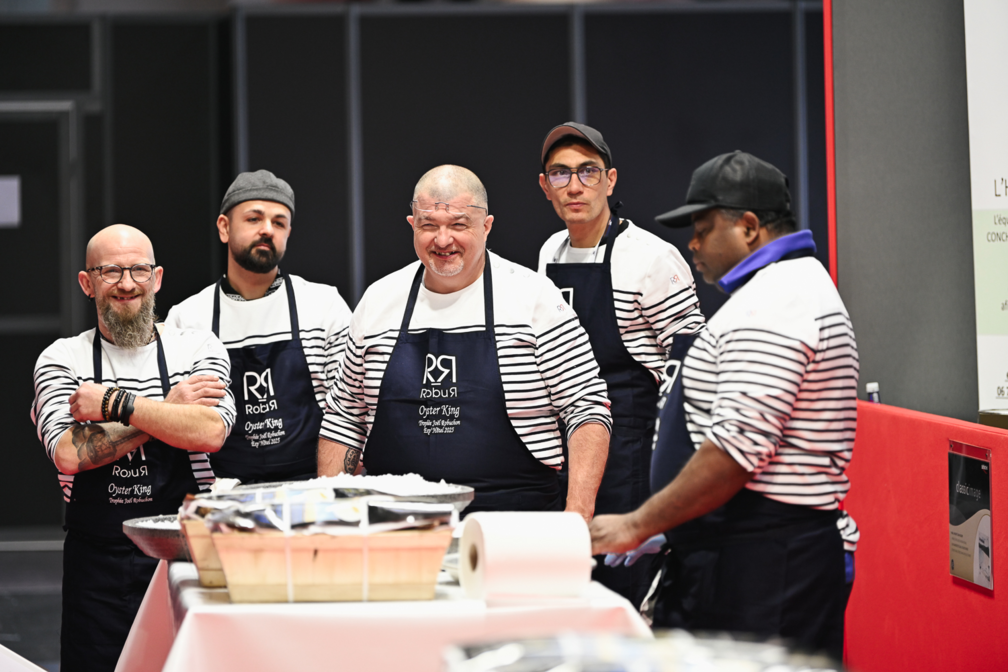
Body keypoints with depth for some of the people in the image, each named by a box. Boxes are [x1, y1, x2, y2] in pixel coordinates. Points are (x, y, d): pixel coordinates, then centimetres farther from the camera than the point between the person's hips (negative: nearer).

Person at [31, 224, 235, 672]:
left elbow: (211, 432, -14)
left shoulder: (198, 349, 5)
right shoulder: (61, 359, 4)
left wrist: (112, 402, -15)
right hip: (96, 563, 0)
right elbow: (69, 453, -13)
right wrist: (170, 406, -11)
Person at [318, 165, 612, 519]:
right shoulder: (377, 301, 12)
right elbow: (342, 420, 20)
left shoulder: (534, 297, 2)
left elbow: (587, 408, 1)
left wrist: (578, 516, -10)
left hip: (513, 527, -2)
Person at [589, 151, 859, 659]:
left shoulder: (771, 307, -14)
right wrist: (668, 528, 24)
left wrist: (637, 526, -15)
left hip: (757, 563, -11)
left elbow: (736, 449, -23)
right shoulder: (799, 286, 22)